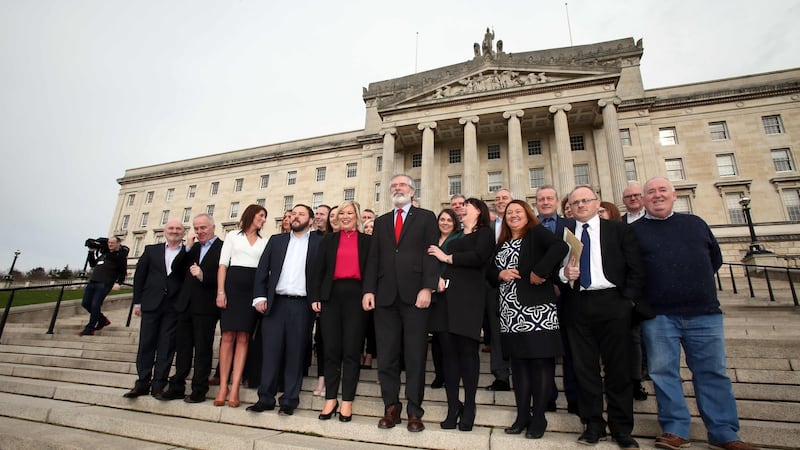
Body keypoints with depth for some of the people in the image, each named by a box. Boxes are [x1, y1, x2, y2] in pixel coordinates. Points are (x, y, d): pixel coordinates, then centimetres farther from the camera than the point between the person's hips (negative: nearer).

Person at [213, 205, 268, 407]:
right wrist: (220, 291, -8)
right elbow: (223, 264, 4)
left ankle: (234, 388, -2)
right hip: (233, 284, -1)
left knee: (243, 338, -3)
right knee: (228, 336, -4)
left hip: (254, 288, 2)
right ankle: (223, 386, 2)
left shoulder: (264, 242, 17)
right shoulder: (233, 235, 12)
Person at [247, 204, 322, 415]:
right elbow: (262, 269, 10)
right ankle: (265, 398, 15)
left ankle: (289, 400, 14)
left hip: (302, 305, -2)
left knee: (295, 353, 4)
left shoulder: (319, 242, 5)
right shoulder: (276, 240, 15)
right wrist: (260, 296, 0)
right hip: (275, 303, 2)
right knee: (271, 351, 4)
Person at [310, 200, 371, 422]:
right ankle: (330, 399, 16)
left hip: (355, 296, -1)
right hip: (331, 296, 2)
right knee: (331, 349, 4)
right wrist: (315, 297, -1)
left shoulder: (367, 241, 11)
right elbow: (319, 270, 10)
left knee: (352, 350, 0)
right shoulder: (328, 240, 15)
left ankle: (347, 401, 10)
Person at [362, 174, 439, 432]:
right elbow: (373, 258, 12)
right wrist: (369, 290, 1)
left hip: (414, 294, -3)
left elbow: (431, 254, -1)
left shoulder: (426, 217, 9)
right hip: (385, 295, 4)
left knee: (415, 356, 2)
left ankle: (414, 411, 13)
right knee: (387, 356, 6)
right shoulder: (381, 222, 20)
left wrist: (427, 288, -13)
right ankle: (391, 407, 18)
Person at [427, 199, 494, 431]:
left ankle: (469, 408, 10)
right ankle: (452, 407, 13)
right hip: (445, 295, 6)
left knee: (467, 350, -2)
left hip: (468, 296, -5)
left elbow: (479, 257, -11)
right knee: (448, 350, 4)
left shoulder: (485, 232, 8)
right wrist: (438, 275, -5)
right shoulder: (455, 236, 25)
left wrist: (447, 258, -5)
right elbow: (438, 259, 16)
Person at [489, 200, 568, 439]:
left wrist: (538, 272, -20)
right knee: (518, 361, 10)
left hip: (537, 308, -6)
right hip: (510, 311, 6)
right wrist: (501, 273, -5)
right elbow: (490, 270, 16)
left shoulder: (537, 233, 0)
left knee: (541, 360, 0)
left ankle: (539, 417, 12)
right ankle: (522, 415, 20)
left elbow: (560, 247, -19)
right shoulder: (502, 243, 18)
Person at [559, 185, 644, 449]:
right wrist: (564, 274, -12)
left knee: (617, 366, 5)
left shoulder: (619, 230, 7)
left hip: (612, 303, -1)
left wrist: (628, 300, -6)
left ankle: (622, 428, 20)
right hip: (577, 306, 2)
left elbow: (635, 269, 2)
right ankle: (594, 425, 18)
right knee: (584, 367, 5)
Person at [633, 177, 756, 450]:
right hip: (658, 315, -2)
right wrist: (642, 298, -3)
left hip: (704, 312, 3)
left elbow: (715, 258, 17)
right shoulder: (634, 230, 3)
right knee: (664, 373, 2)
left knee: (712, 372, 7)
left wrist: (697, 282, 8)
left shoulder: (694, 223, 13)